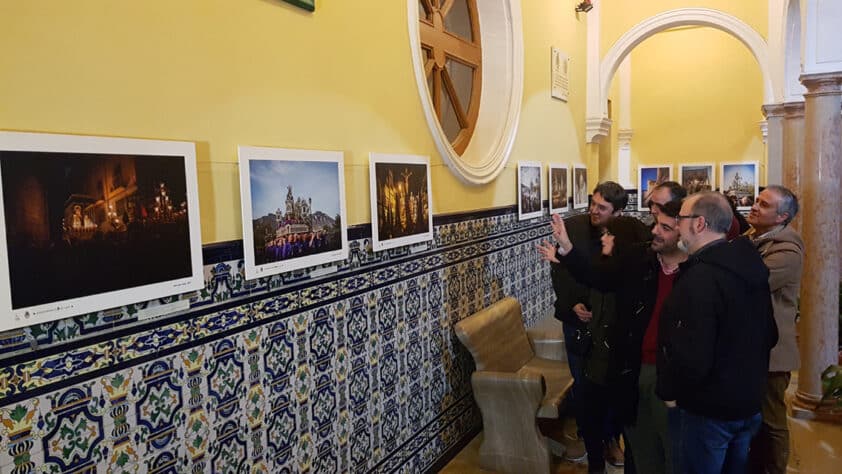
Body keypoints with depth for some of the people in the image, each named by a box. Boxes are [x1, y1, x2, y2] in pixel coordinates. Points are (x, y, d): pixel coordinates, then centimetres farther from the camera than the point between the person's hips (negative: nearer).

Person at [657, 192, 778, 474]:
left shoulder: (700, 277, -27)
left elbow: (692, 357, -31)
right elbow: (769, 336, 13)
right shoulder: (750, 266, 2)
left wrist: (667, 389, -14)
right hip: (747, 402, 8)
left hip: (705, 410, -8)